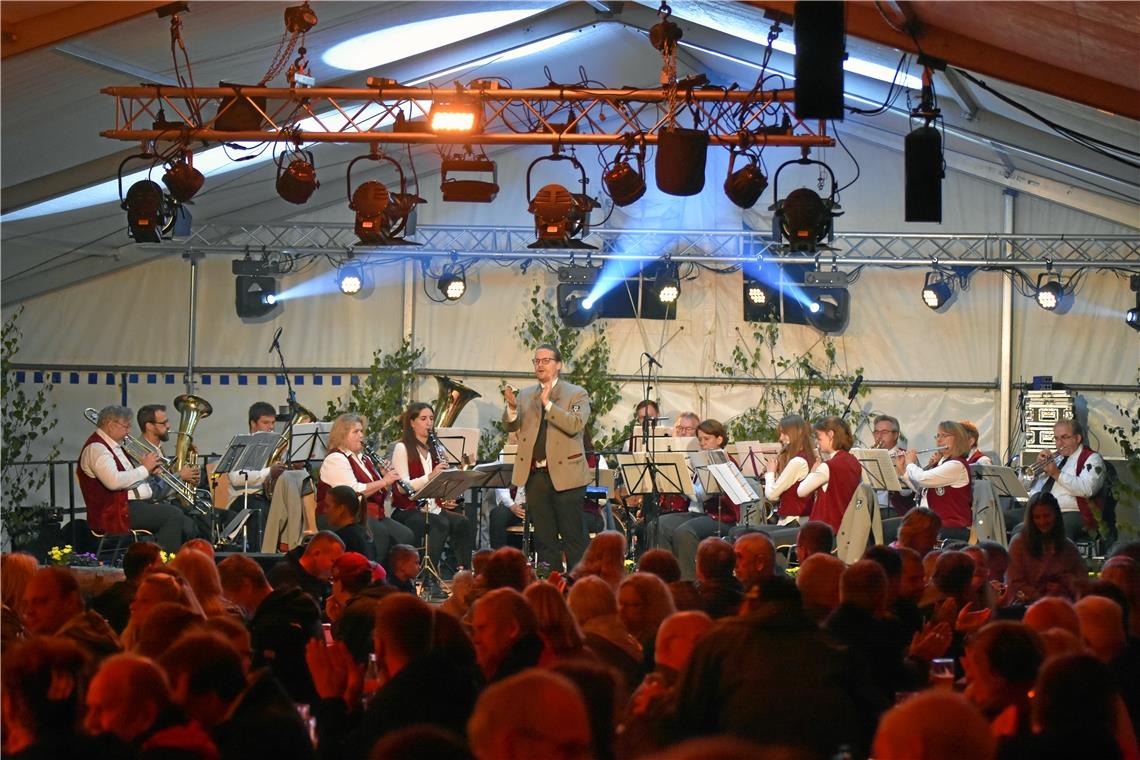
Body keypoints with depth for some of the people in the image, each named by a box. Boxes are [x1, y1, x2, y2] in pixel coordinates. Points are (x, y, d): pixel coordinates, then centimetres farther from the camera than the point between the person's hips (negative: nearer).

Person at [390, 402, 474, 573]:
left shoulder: (434, 450, 19)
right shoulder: (402, 448, -2)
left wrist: (447, 500, 2)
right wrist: (430, 476, -26)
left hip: (433, 508, 6)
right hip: (408, 511, -6)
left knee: (463, 522, -23)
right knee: (441, 524, -33)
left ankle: (463, 570, -28)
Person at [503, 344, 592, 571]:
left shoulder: (576, 394, 2)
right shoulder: (525, 395, 15)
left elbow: (576, 425, -14)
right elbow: (510, 426, 6)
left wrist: (548, 404, -18)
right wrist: (512, 407, -13)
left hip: (565, 474, -4)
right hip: (535, 475, 5)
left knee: (572, 536, -4)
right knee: (544, 539, 7)